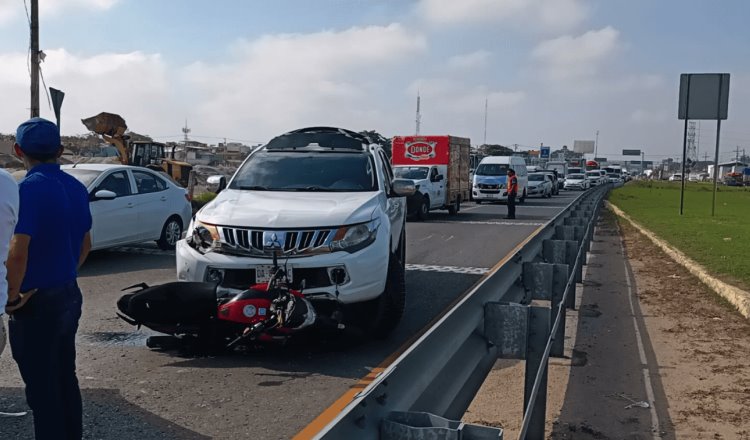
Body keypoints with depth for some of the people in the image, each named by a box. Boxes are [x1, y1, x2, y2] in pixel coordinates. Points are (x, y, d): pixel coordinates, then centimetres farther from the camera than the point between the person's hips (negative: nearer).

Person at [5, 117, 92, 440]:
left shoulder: (30, 188, -18)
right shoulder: (76, 187, 5)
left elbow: (18, 252, -26)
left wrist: (13, 296, -14)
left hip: (37, 304, -8)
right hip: (70, 296, 8)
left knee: (42, 389, 4)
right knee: (66, 379, 19)